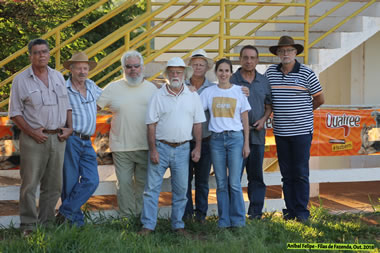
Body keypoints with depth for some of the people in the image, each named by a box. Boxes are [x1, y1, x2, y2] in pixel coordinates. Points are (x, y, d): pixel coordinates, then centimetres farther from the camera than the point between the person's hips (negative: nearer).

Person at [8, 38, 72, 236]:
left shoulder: (58, 77, 11)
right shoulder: (21, 80, -2)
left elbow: (67, 105, 18)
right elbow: (15, 113, -3)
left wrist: (69, 128, 4)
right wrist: (32, 132, -13)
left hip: (57, 138, 4)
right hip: (34, 139, -4)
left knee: (53, 185, 7)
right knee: (29, 184, -5)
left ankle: (47, 223, 16)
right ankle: (28, 226, 2)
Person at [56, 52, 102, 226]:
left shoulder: (91, 86, 14)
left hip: (87, 143, 6)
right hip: (70, 140, -6)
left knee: (91, 181, -5)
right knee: (70, 183, -2)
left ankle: (65, 212, 2)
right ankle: (75, 221, 7)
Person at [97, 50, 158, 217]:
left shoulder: (152, 88, 9)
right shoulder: (114, 88, 4)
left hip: (145, 146, 1)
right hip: (121, 146, -1)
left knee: (143, 183, 7)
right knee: (124, 183, 0)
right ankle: (127, 217, 9)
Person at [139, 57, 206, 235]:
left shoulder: (193, 96, 6)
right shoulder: (158, 96, 0)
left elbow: (197, 124, 9)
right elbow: (151, 124, -1)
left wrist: (198, 147, 1)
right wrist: (153, 149, -8)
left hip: (182, 149, 2)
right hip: (161, 147, -2)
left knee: (181, 189, 6)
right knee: (152, 187, -2)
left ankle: (178, 225, 17)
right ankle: (148, 225, 3)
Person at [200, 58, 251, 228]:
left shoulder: (239, 91, 5)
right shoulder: (209, 92, 7)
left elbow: (245, 119, 6)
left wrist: (246, 143, 2)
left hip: (235, 138, -1)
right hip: (216, 139, 2)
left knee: (234, 183, -6)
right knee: (221, 184, 4)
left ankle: (238, 220, 5)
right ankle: (224, 220, 12)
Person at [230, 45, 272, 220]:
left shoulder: (264, 81, 10)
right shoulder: (231, 81, -1)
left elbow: (269, 105, 17)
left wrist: (263, 119, -1)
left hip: (257, 134, 3)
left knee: (256, 175, 7)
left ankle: (256, 211, 12)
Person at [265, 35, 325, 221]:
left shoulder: (306, 73, -2)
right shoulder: (270, 73, 6)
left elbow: (319, 99, 7)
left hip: (302, 131, -3)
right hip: (280, 132, 3)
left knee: (301, 173, -4)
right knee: (286, 173, 7)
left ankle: (302, 211, 1)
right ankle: (290, 210, 13)